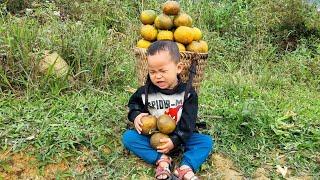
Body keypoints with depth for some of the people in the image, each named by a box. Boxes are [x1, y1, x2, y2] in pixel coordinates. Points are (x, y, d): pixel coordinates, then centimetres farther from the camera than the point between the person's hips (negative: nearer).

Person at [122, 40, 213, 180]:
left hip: (178, 137, -1)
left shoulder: (187, 93, -12)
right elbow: (133, 102, 12)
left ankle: (185, 169, -37)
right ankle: (162, 160, -30)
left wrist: (175, 140, -24)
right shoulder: (146, 91, -9)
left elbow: (188, 123, -13)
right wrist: (135, 115, -9)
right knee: (127, 137, -21)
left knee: (206, 141, -19)